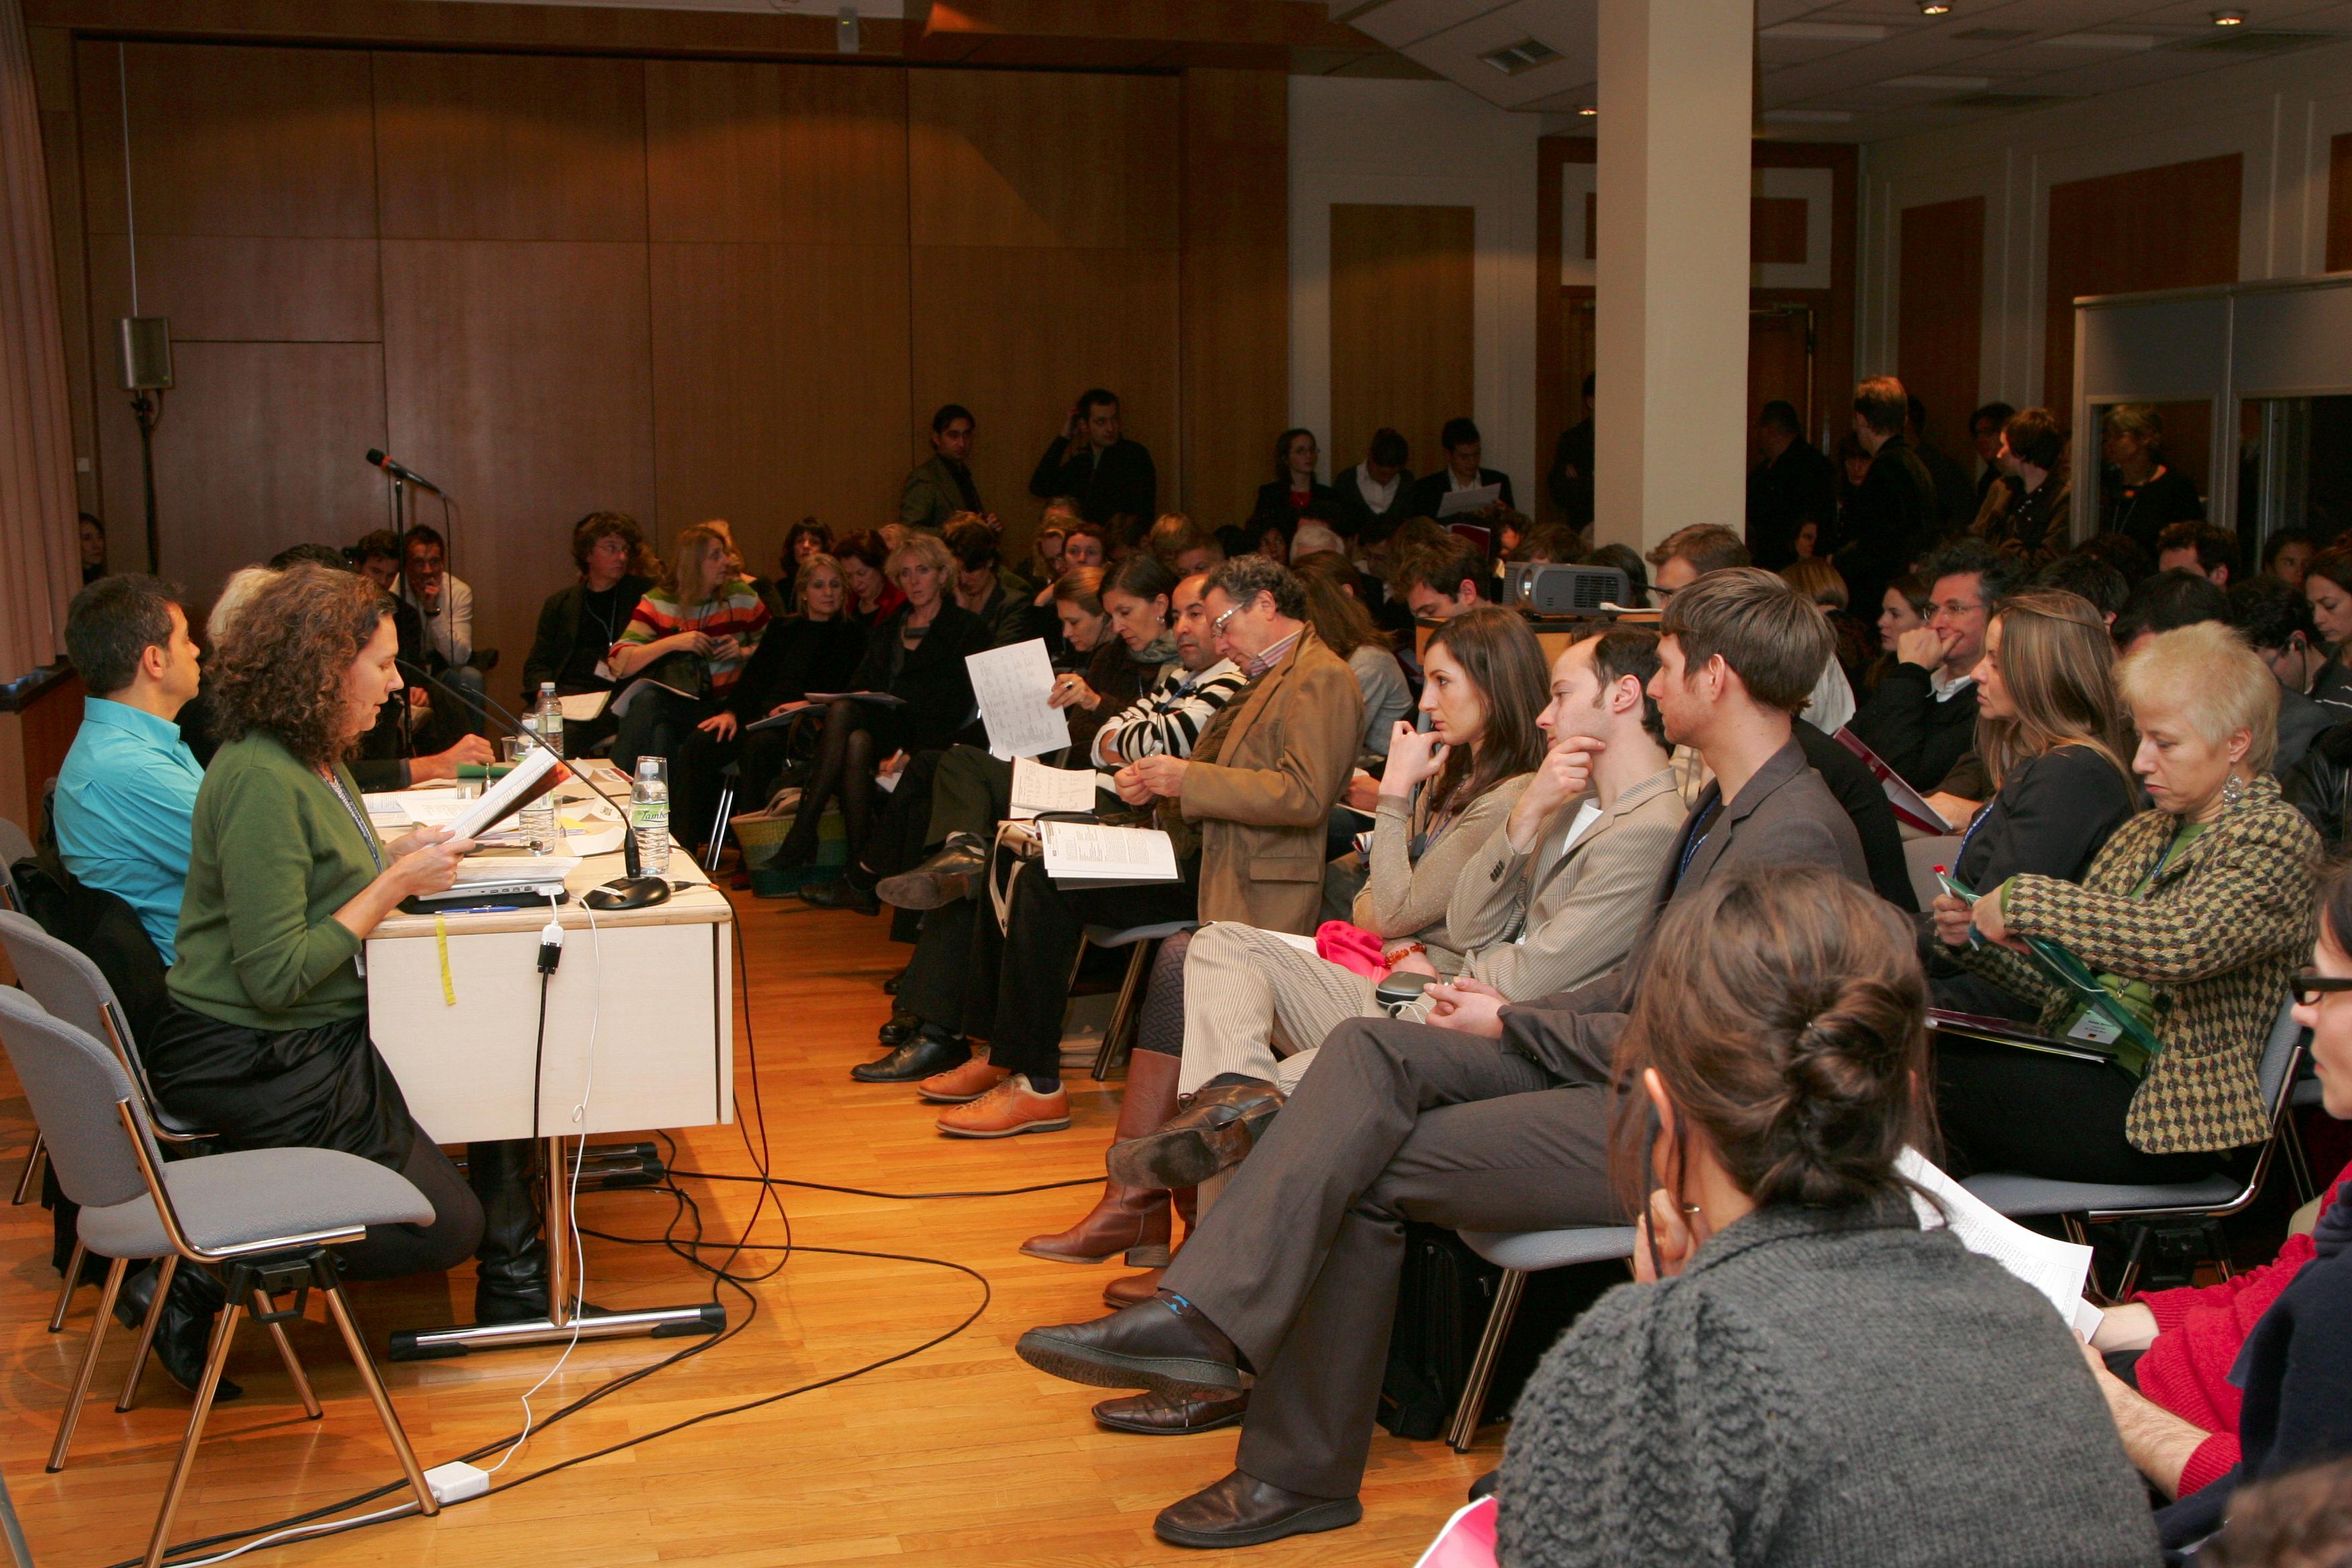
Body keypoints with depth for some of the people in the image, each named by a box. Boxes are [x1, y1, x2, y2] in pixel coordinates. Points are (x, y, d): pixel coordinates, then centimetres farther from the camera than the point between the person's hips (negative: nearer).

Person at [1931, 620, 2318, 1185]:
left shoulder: (2275, 837, -6)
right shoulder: (2144, 833, 19)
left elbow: (2182, 943, -26)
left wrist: (2022, 901, -24)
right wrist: (1975, 936, 0)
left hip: (2167, 1112, -7)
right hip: (2080, 1070, 7)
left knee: (1922, 1075, -23)